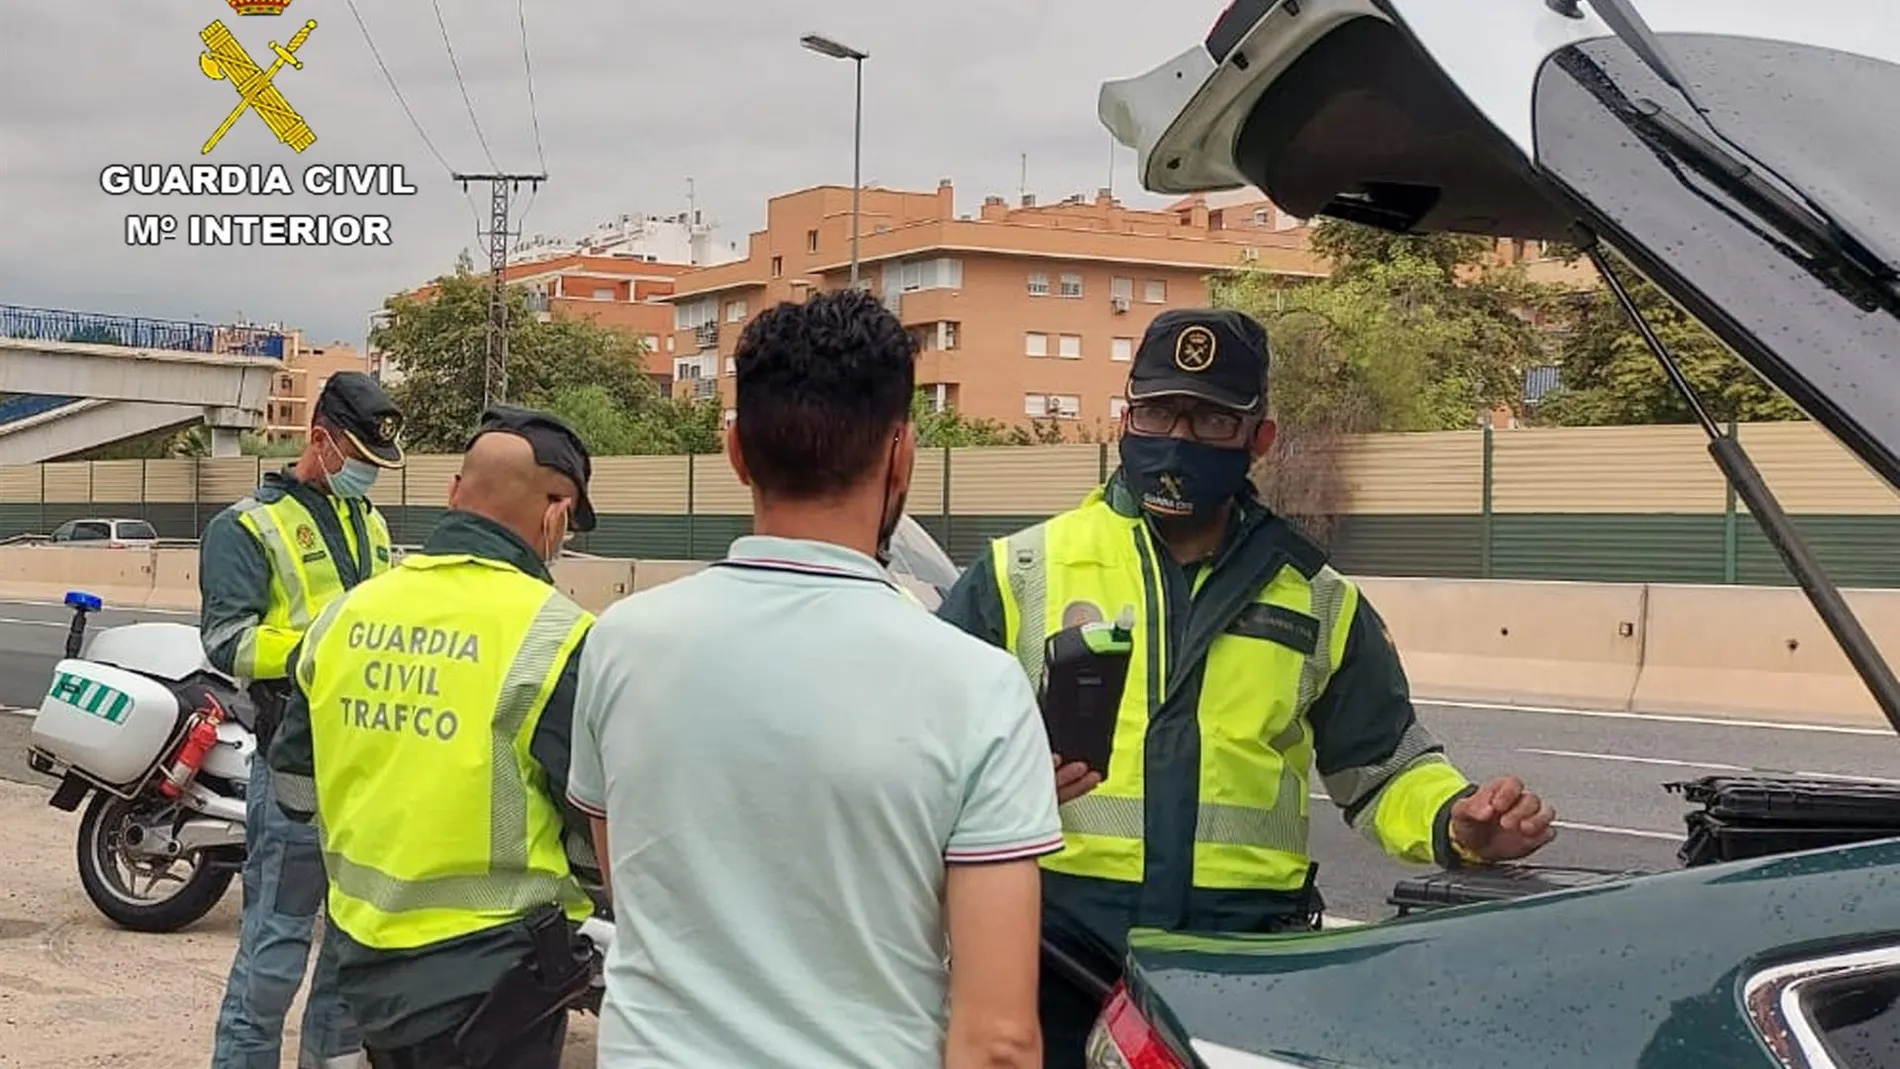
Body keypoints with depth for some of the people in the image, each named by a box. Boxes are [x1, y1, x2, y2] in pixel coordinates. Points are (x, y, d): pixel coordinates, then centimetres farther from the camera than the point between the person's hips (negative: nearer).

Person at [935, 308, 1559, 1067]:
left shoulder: (1319, 604, 11)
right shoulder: (1024, 573, 4)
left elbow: (1384, 767, 17)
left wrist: (1458, 823, -4)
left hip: (1246, 954, 1)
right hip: (1055, 947, -1)